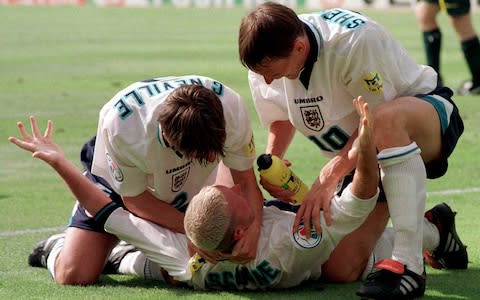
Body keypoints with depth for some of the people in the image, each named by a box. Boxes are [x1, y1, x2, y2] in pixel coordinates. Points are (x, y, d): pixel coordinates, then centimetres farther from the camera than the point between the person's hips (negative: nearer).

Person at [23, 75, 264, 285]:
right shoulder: (120, 126, -43)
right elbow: (134, 198, -24)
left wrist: (252, 229, -41)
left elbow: (246, 181, -21)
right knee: (74, 276, -15)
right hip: (122, 184, -3)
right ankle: (58, 248, 22)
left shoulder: (231, 108, -37)